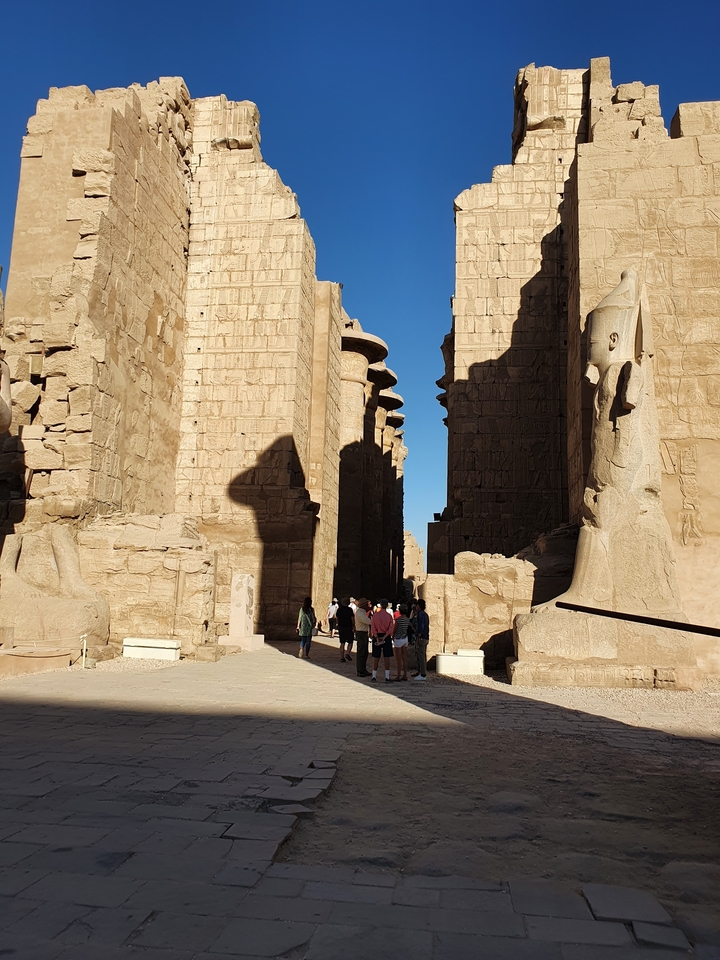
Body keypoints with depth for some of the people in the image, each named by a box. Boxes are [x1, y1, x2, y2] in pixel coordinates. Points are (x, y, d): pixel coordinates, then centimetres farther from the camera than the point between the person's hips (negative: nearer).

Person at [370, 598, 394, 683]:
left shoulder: (375, 615, -2)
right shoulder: (390, 616, -3)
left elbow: (373, 628, -9)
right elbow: (391, 628, -12)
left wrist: (377, 638, -13)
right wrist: (384, 637, -14)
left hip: (377, 636, 0)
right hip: (387, 637, 0)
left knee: (376, 657, 6)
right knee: (386, 657, 2)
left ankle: (374, 677, 8)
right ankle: (387, 677, 1)